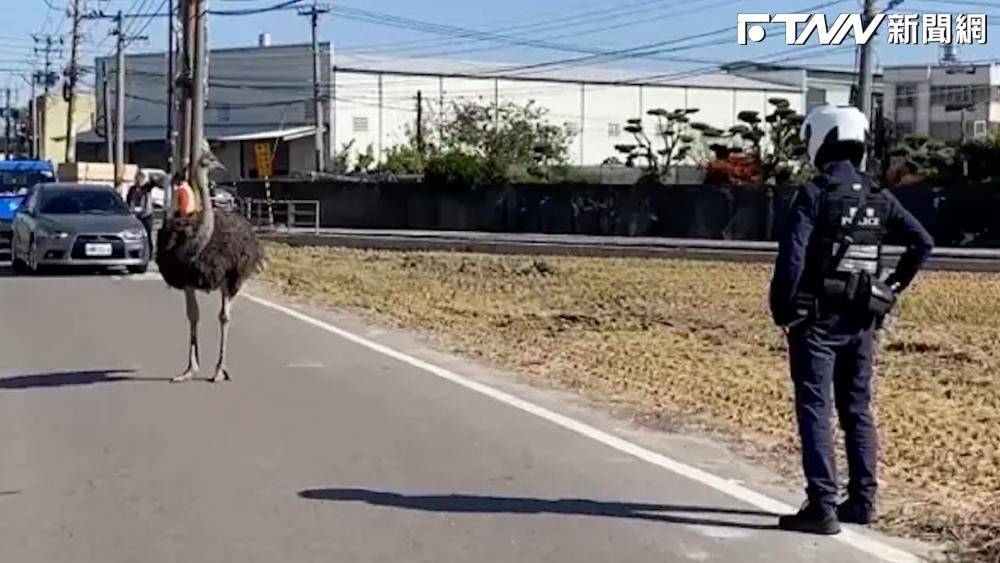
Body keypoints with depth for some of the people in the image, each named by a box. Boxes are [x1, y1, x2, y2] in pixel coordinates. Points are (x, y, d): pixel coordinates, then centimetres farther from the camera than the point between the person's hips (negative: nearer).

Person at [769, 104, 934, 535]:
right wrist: (894, 287, 17)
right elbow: (923, 243, 11)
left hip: (817, 319, -6)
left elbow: (792, 257, -18)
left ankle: (822, 507, -4)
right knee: (857, 410, 15)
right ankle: (862, 501, 20)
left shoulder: (814, 195, -13)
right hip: (862, 320, 6)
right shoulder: (878, 198, 6)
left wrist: (782, 310, -9)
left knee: (815, 411, -2)